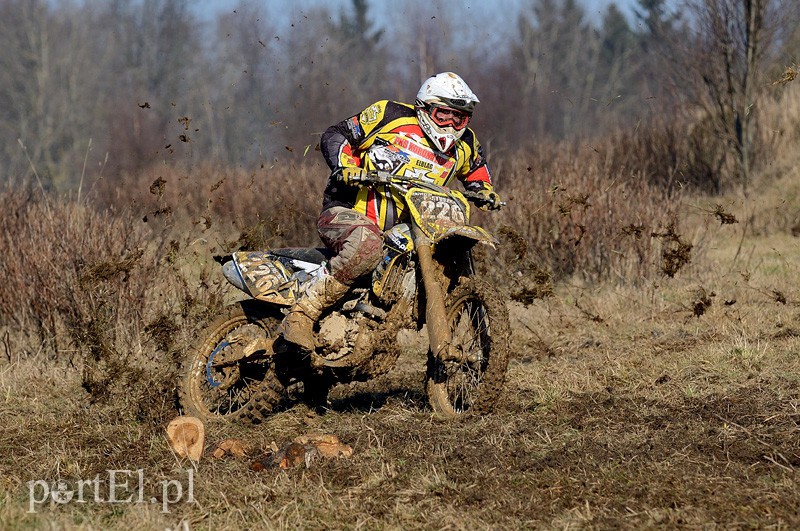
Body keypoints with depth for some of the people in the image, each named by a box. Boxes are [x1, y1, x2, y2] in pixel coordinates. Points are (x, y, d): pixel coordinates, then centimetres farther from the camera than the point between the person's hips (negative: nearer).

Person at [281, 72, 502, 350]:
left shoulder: (462, 145, 13)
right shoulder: (391, 115, -4)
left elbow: (475, 166, 38)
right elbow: (334, 135, 0)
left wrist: (484, 189, 17)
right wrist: (344, 167, -19)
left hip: (399, 229, 7)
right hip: (348, 212, -7)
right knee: (366, 246, -40)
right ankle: (302, 313, -34)